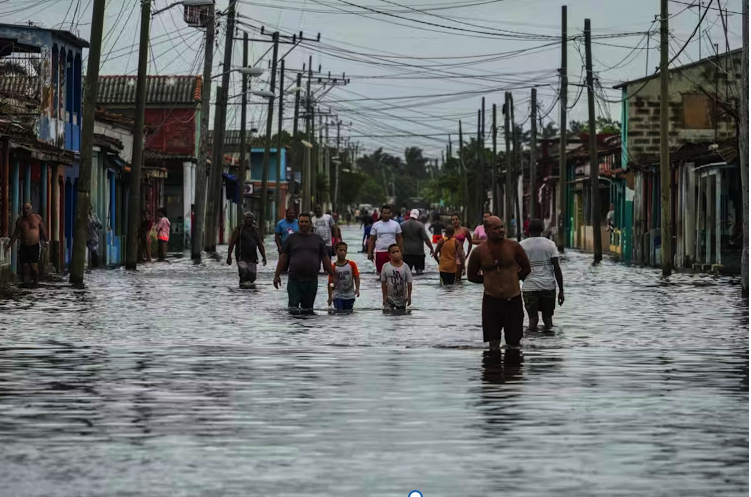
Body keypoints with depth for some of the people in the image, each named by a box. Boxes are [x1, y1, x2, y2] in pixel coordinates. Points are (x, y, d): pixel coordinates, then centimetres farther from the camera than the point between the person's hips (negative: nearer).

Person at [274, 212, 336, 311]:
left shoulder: (317, 239, 12)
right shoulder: (292, 238, 9)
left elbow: (325, 259, 12)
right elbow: (283, 257, 7)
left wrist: (333, 276, 7)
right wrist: (277, 275, 1)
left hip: (312, 280, 1)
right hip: (294, 280, -1)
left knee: (308, 309, 5)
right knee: (293, 306, -9)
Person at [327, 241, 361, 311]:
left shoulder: (351, 264, -2)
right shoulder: (333, 267, -7)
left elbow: (356, 277, -3)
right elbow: (330, 283, -5)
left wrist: (357, 289, -18)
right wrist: (330, 296, -12)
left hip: (350, 295, 2)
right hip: (338, 296, -2)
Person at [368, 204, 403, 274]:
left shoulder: (396, 224, 5)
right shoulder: (376, 225, 4)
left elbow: (399, 239, 7)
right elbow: (372, 240, 7)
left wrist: (400, 252, 2)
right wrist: (370, 252, 1)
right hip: (380, 252, 0)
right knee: (380, 272, 3)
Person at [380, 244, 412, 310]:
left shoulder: (405, 266, -6)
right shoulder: (386, 266, -7)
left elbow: (409, 282, -2)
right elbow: (383, 282, -2)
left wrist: (409, 296, -5)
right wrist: (384, 296, -5)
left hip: (402, 298, 1)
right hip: (389, 297, -1)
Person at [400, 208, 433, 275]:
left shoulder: (402, 225, 1)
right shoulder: (420, 225, -8)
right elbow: (426, 239, -11)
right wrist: (431, 248, -3)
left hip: (406, 252, 2)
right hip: (418, 252, -2)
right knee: (419, 269, 6)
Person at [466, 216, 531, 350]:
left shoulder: (513, 246, -5)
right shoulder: (479, 252, -5)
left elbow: (526, 268, 8)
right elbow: (471, 276, 8)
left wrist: (513, 278, 2)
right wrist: (488, 279, 1)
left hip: (513, 299, 1)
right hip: (491, 299, 0)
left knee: (514, 342, 8)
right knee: (493, 343, 1)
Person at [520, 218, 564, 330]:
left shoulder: (522, 246, 2)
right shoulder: (550, 244, 2)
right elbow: (557, 268, -2)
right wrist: (561, 291, 1)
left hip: (529, 287, -1)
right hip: (548, 286, 1)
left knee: (533, 318, 2)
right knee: (547, 317, 12)